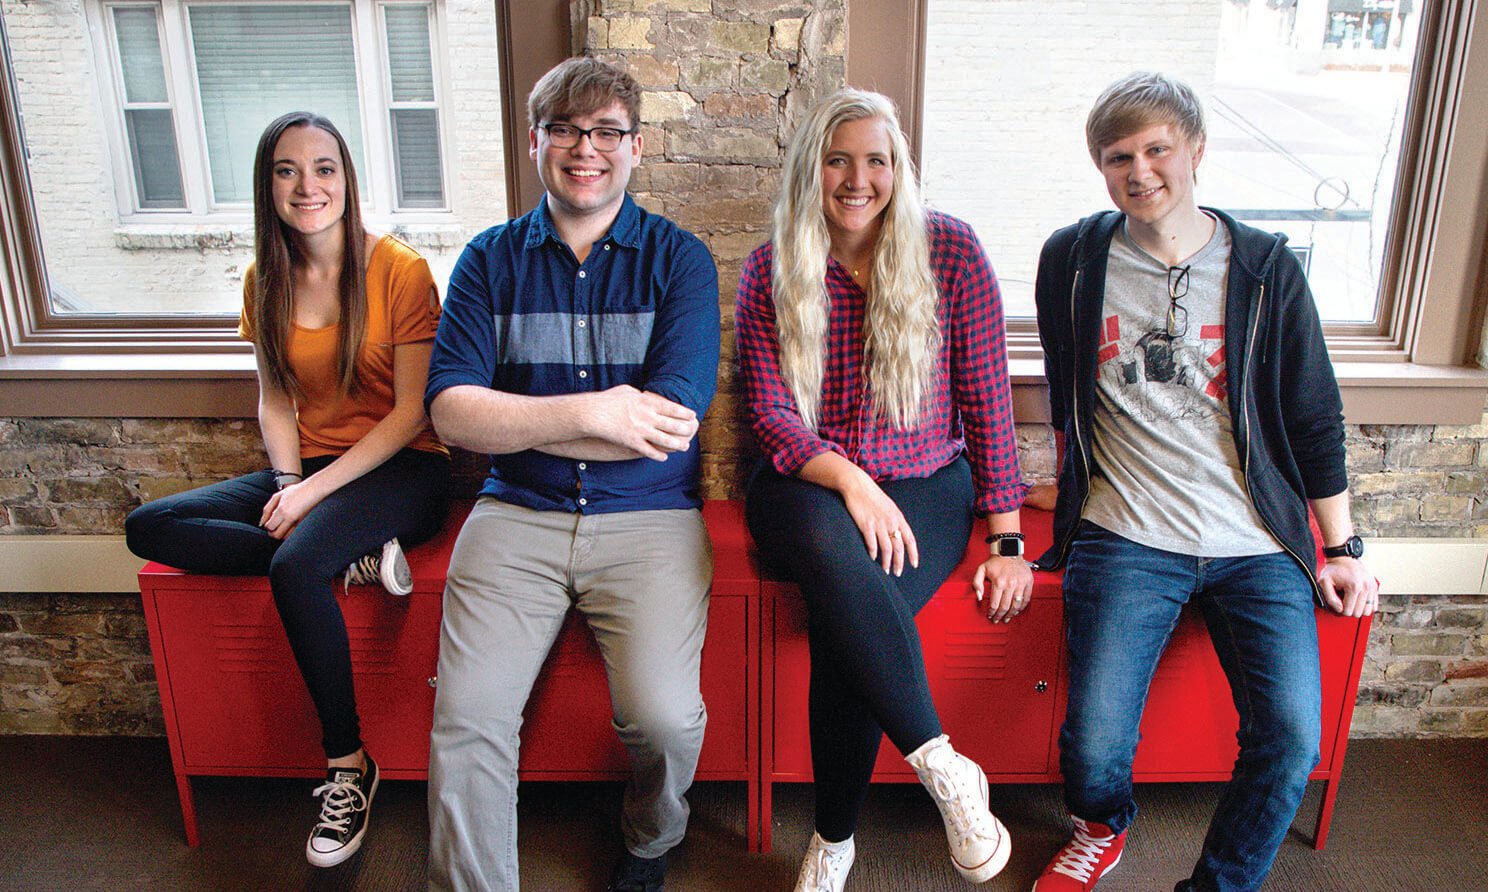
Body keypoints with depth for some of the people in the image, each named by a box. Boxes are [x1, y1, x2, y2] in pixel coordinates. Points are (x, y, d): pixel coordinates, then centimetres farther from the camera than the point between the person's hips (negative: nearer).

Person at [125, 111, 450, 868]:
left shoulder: (399, 269, -10)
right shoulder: (267, 279, 8)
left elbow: (414, 410, -12)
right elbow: (274, 399, 11)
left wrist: (316, 490, -17)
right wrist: (288, 483, -8)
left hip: (398, 471, -6)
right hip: (309, 470, 6)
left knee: (295, 567, -33)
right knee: (148, 528, -11)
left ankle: (348, 766, -15)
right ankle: (352, 557, -18)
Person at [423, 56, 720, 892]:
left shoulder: (679, 258, 2)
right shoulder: (491, 259, 8)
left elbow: (672, 425, -10)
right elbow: (451, 409, -3)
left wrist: (508, 421, -7)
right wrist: (590, 413, -15)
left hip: (649, 517, -1)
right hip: (517, 515, 2)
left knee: (665, 717, -18)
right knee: (469, 719, -16)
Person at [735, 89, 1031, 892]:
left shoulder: (949, 251, 1)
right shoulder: (769, 270, 3)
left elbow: (987, 401, 1)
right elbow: (772, 415, -2)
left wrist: (1007, 542, -4)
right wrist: (849, 479, -21)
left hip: (926, 482, 0)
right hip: (809, 485, 1)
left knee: (845, 621, -29)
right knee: (836, 555, -37)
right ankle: (942, 766, -23)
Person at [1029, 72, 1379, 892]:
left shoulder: (1265, 268, 5)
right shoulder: (1072, 260, 5)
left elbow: (1314, 415, 10)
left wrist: (1342, 547, 10)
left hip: (1257, 545, 1)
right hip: (1127, 538, -1)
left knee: (1293, 737, -15)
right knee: (1094, 745, -15)